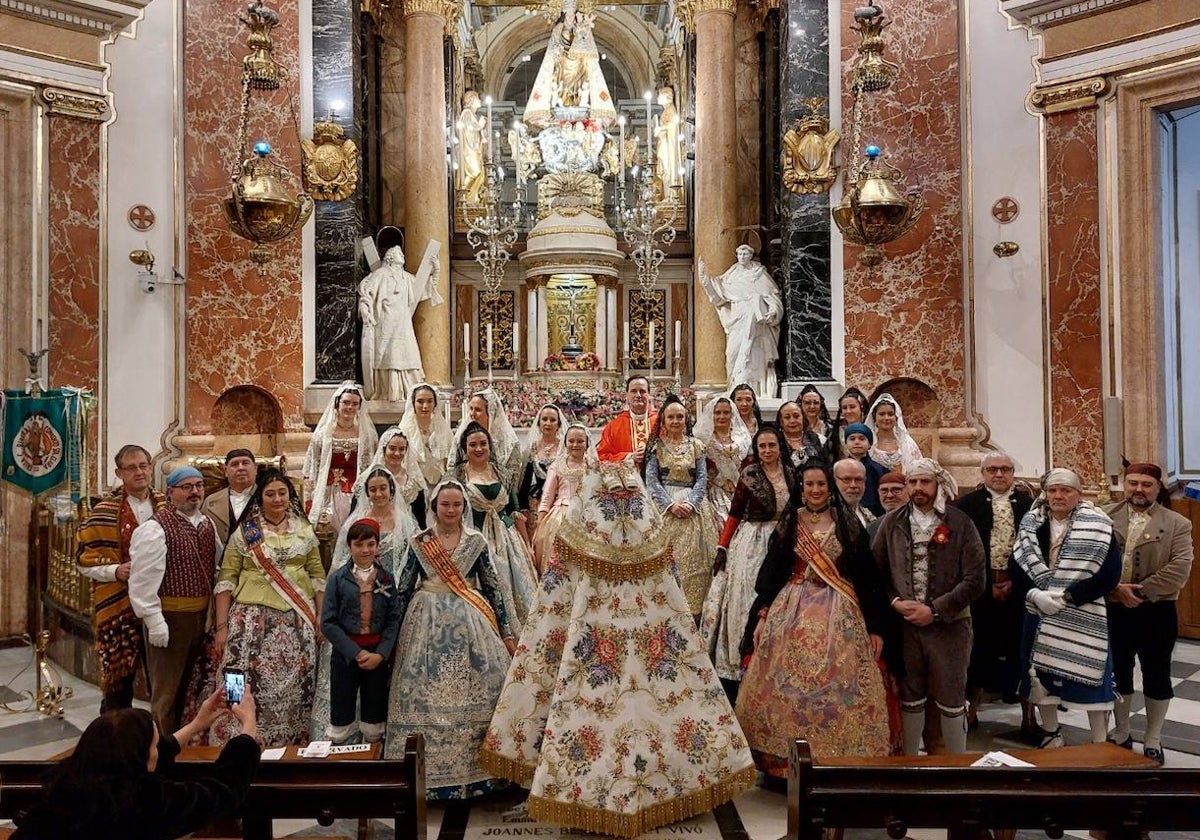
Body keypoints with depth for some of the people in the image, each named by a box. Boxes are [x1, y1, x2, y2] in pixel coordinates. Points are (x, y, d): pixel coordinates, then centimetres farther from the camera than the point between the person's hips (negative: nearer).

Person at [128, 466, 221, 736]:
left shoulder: (207, 525, 9)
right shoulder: (154, 528, -14)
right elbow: (144, 579, -17)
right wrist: (154, 621, -19)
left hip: (202, 615, 7)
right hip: (170, 616, -7)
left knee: (189, 686, 19)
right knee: (167, 690, 3)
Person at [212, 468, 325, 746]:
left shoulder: (304, 530, 9)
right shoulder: (245, 532, 3)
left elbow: (317, 575, 11)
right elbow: (226, 579, 1)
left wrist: (321, 618, 3)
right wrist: (222, 627, -6)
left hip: (298, 620, 2)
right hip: (253, 618, -2)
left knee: (295, 686, 2)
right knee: (249, 684, -7)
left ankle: (293, 745, 17)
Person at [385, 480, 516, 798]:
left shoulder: (476, 541, 3)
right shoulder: (419, 542, 2)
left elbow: (492, 587, 5)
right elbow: (402, 590, 6)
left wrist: (506, 631, 3)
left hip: (469, 623, 0)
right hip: (428, 623, 0)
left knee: (474, 695, -1)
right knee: (425, 697, 1)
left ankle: (473, 767, 11)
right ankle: (430, 769, 15)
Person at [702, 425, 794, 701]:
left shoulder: (791, 474, 5)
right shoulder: (748, 475, -6)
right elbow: (734, 513, -5)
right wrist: (722, 546, -11)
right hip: (751, 542, -4)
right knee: (745, 598, -3)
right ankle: (739, 661, 4)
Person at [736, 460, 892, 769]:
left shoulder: (849, 526, 4)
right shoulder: (789, 524, 8)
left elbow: (866, 578, 3)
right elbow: (771, 573, 7)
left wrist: (875, 626, -1)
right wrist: (762, 616, 0)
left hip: (839, 616, -1)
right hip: (791, 612, 1)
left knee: (838, 689, -4)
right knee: (786, 687, -1)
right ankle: (784, 760, 12)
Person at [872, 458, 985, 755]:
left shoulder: (960, 523, -5)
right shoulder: (892, 522, 2)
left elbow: (974, 580, -9)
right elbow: (876, 570, 4)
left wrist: (935, 610, -13)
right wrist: (895, 602, -11)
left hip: (949, 624, -2)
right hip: (904, 623, 2)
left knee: (951, 700, 7)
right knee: (910, 697, 14)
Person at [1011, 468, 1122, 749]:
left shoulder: (1099, 527, -7)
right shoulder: (1030, 524, 4)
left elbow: (1110, 575, -12)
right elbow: (1016, 568, 4)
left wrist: (1067, 596, -17)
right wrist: (1035, 595, -14)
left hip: (1083, 616, -3)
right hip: (1040, 612, 4)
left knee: (1090, 678, 0)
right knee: (1041, 674, 11)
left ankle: (1100, 745, 15)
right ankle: (1051, 735, 29)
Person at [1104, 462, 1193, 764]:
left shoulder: (1177, 524, -2)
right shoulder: (1105, 517, 2)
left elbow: (1180, 567, -13)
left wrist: (1142, 591, -18)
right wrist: (1115, 588, -16)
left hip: (1156, 612, -1)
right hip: (1113, 610, 2)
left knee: (1157, 677, 9)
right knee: (1118, 673, 13)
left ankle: (1153, 740, 24)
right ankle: (1121, 733, 30)